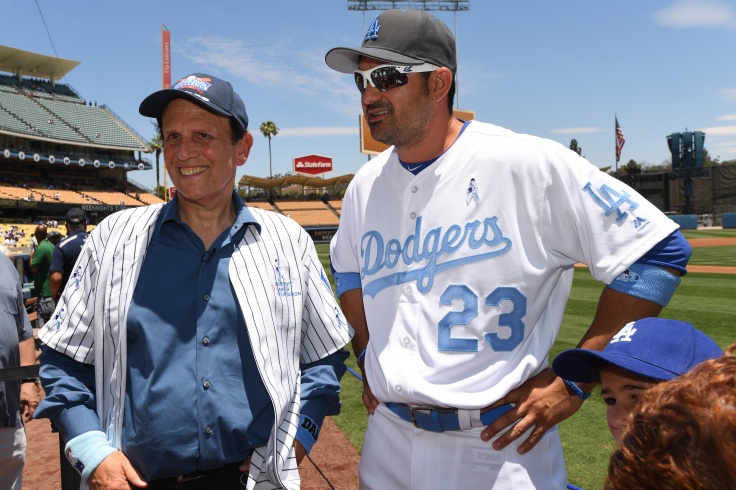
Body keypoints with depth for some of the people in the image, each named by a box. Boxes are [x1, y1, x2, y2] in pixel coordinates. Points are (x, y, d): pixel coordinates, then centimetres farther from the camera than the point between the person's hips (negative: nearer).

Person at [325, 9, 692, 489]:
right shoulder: (366, 185, 3)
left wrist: (575, 381, -13)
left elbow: (659, 250, -13)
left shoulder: (529, 164, -15)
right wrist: (367, 356, 12)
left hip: (500, 448, -5)